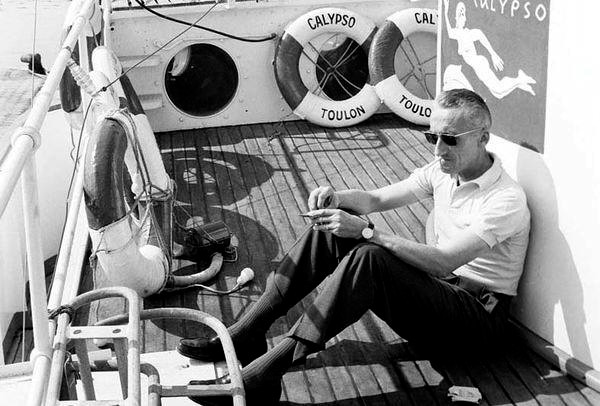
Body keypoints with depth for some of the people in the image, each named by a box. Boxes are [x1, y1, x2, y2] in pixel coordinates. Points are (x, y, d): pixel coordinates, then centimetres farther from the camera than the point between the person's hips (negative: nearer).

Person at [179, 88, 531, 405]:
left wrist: (366, 231, -33)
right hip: (436, 287, 8)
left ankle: (263, 375, -36)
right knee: (332, 229, -9)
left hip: (479, 315, -8)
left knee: (369, 258, -34)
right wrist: (336, 197, -15)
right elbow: (376, 199, 8)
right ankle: (248, 334, -11)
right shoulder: (443, 169, 6)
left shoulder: (507, 200, -19)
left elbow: (443, 262, -29)